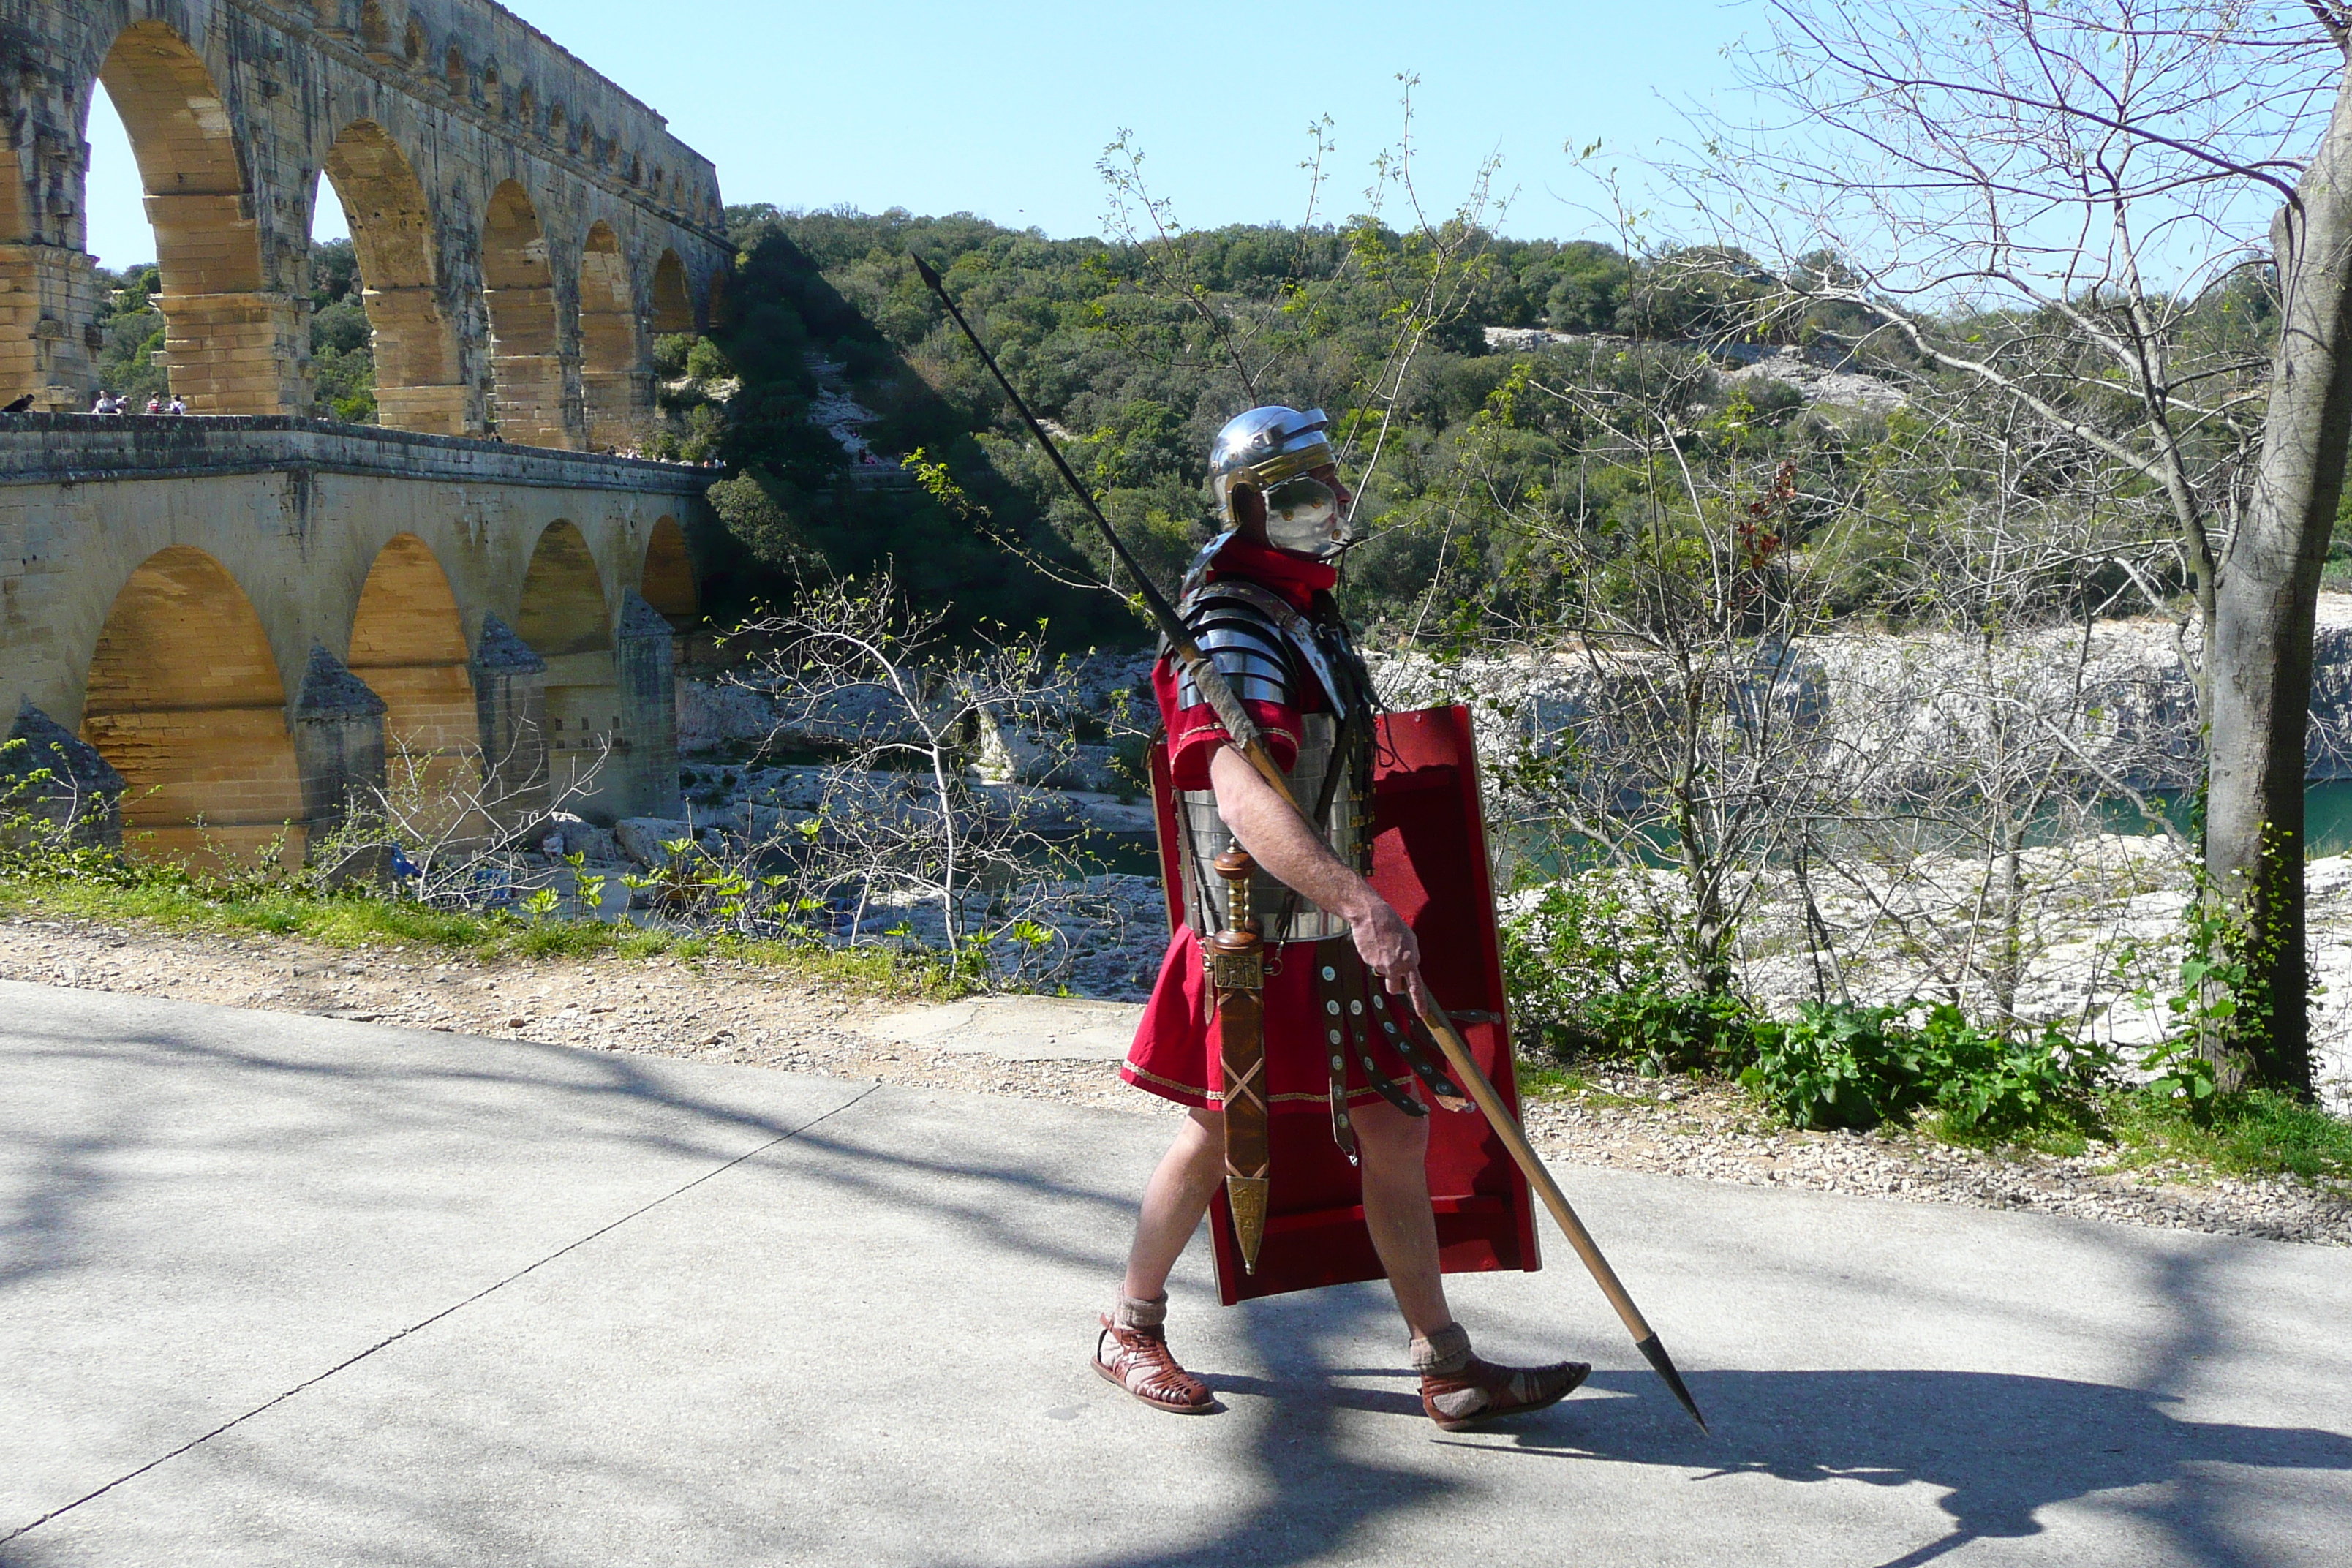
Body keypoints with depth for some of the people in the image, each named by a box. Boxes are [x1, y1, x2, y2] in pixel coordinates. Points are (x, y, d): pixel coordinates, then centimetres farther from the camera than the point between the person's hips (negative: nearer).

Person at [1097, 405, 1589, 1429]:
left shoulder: (1308, 614, 13)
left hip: (1332, 929, 9)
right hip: (1261, 935, -9)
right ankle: (1130, 1330, 27)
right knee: (1217, 1136, 6)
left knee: (1395, 1129, 7)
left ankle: (1449, 1369, 16)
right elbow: (1245, 802, -35)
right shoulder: (1233, 633, -18)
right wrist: (1359, 903, -46)